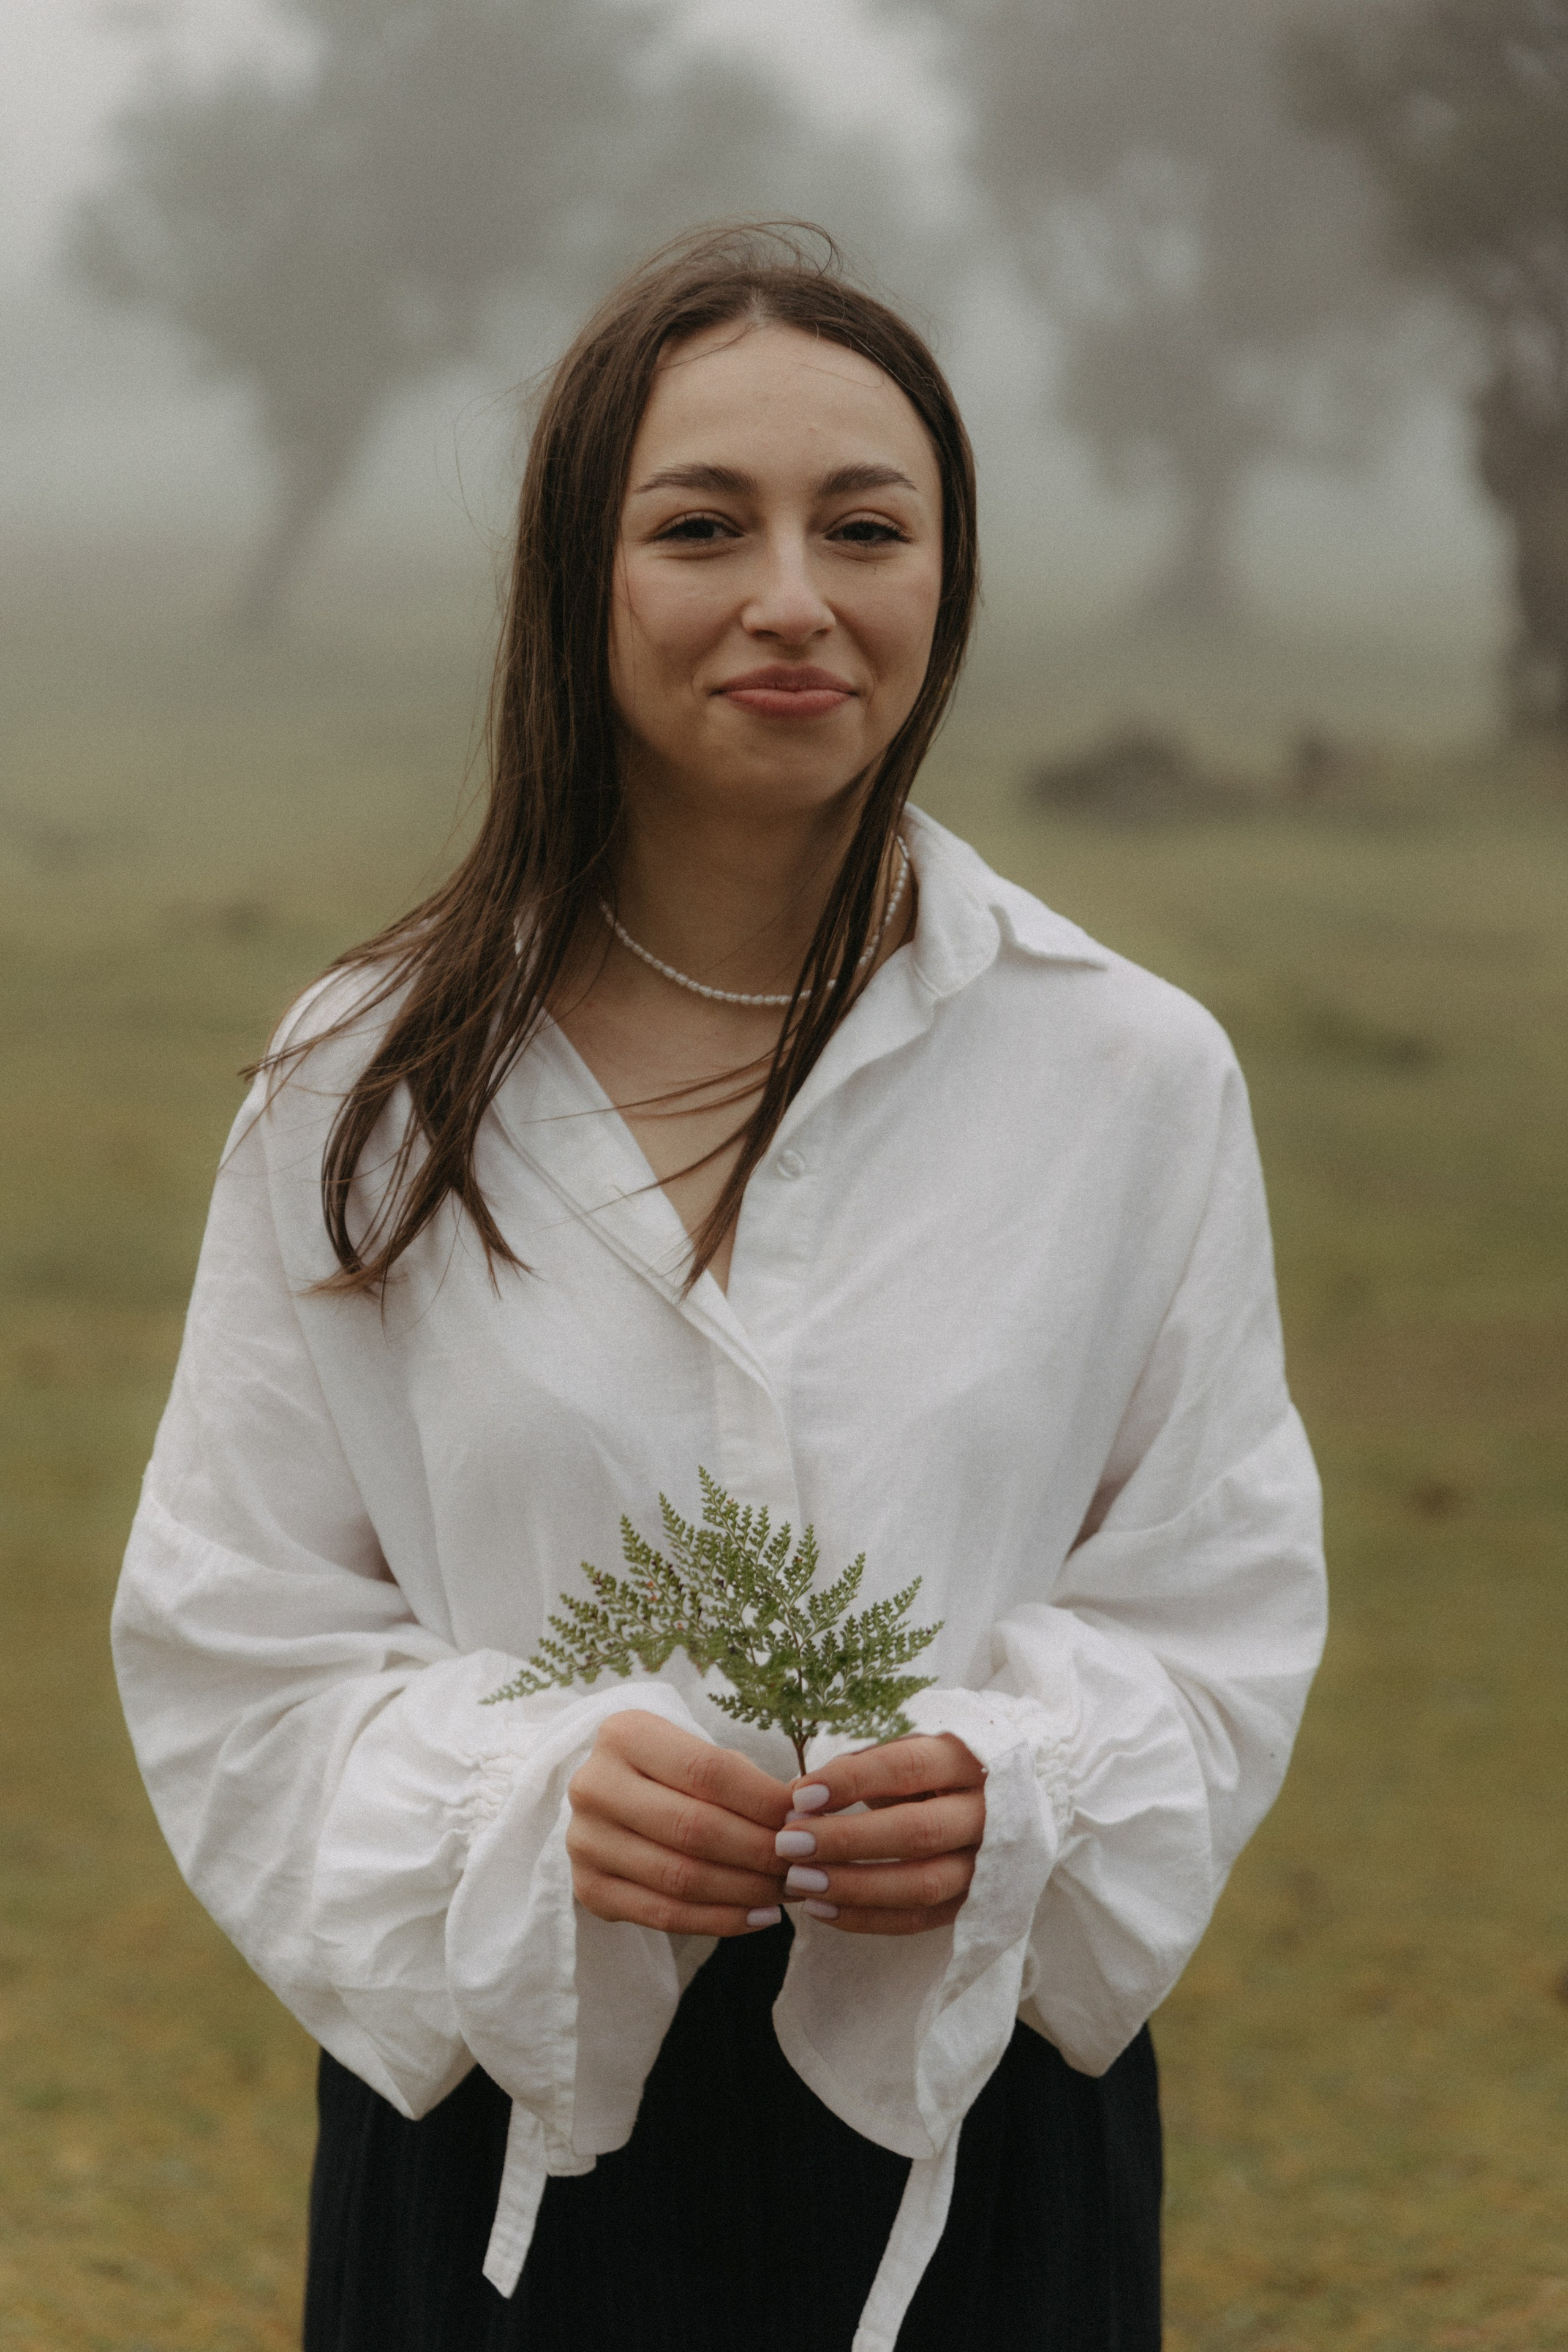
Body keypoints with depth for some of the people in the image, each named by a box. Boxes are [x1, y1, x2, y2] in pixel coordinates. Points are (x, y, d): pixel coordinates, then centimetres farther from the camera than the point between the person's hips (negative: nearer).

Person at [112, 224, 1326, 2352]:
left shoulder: (1129, 1077, -1)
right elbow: (232, 1646, 0)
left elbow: (1216, 1611, 3)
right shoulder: (371, 1092, -1)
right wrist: (523, 1800, -19)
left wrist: (1018, 1796, -17)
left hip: (972, 2140, 1)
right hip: (506, 2122, 0)